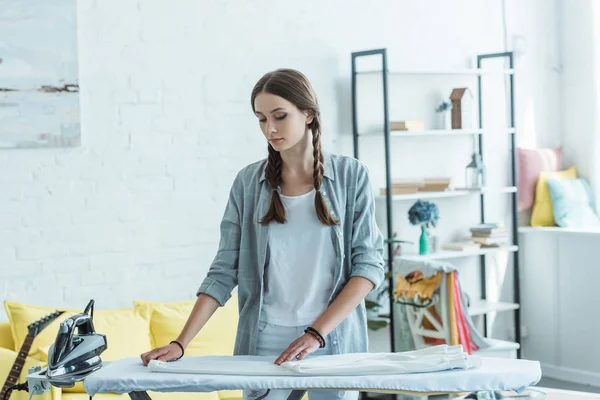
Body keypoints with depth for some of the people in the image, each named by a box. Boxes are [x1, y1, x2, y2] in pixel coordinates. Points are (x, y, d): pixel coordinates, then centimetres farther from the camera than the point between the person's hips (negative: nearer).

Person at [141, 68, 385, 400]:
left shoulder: (350, 175, -2)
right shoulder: (249, 183, 2)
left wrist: (317, 333, -15)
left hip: (335, 341, -1)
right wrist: (180, 344, -8)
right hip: (264, 345, 1)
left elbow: (369, 264, -5)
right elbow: (224, 272, 1)